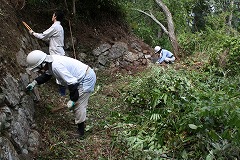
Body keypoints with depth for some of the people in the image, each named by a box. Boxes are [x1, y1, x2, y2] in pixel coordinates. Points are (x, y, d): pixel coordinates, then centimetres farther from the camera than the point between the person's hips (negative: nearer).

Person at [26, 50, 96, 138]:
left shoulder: (56, 66, -31)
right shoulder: (50, 62, 0)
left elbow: (72, 83, -30)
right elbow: (46, 74, 23)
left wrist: (72, 100, -21)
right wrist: (35, 82, 11)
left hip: (86, 79, -10)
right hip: (85, 75, 10)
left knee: (78, 105, -4)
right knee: (79, 104, 20)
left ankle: (80, 132, 8)